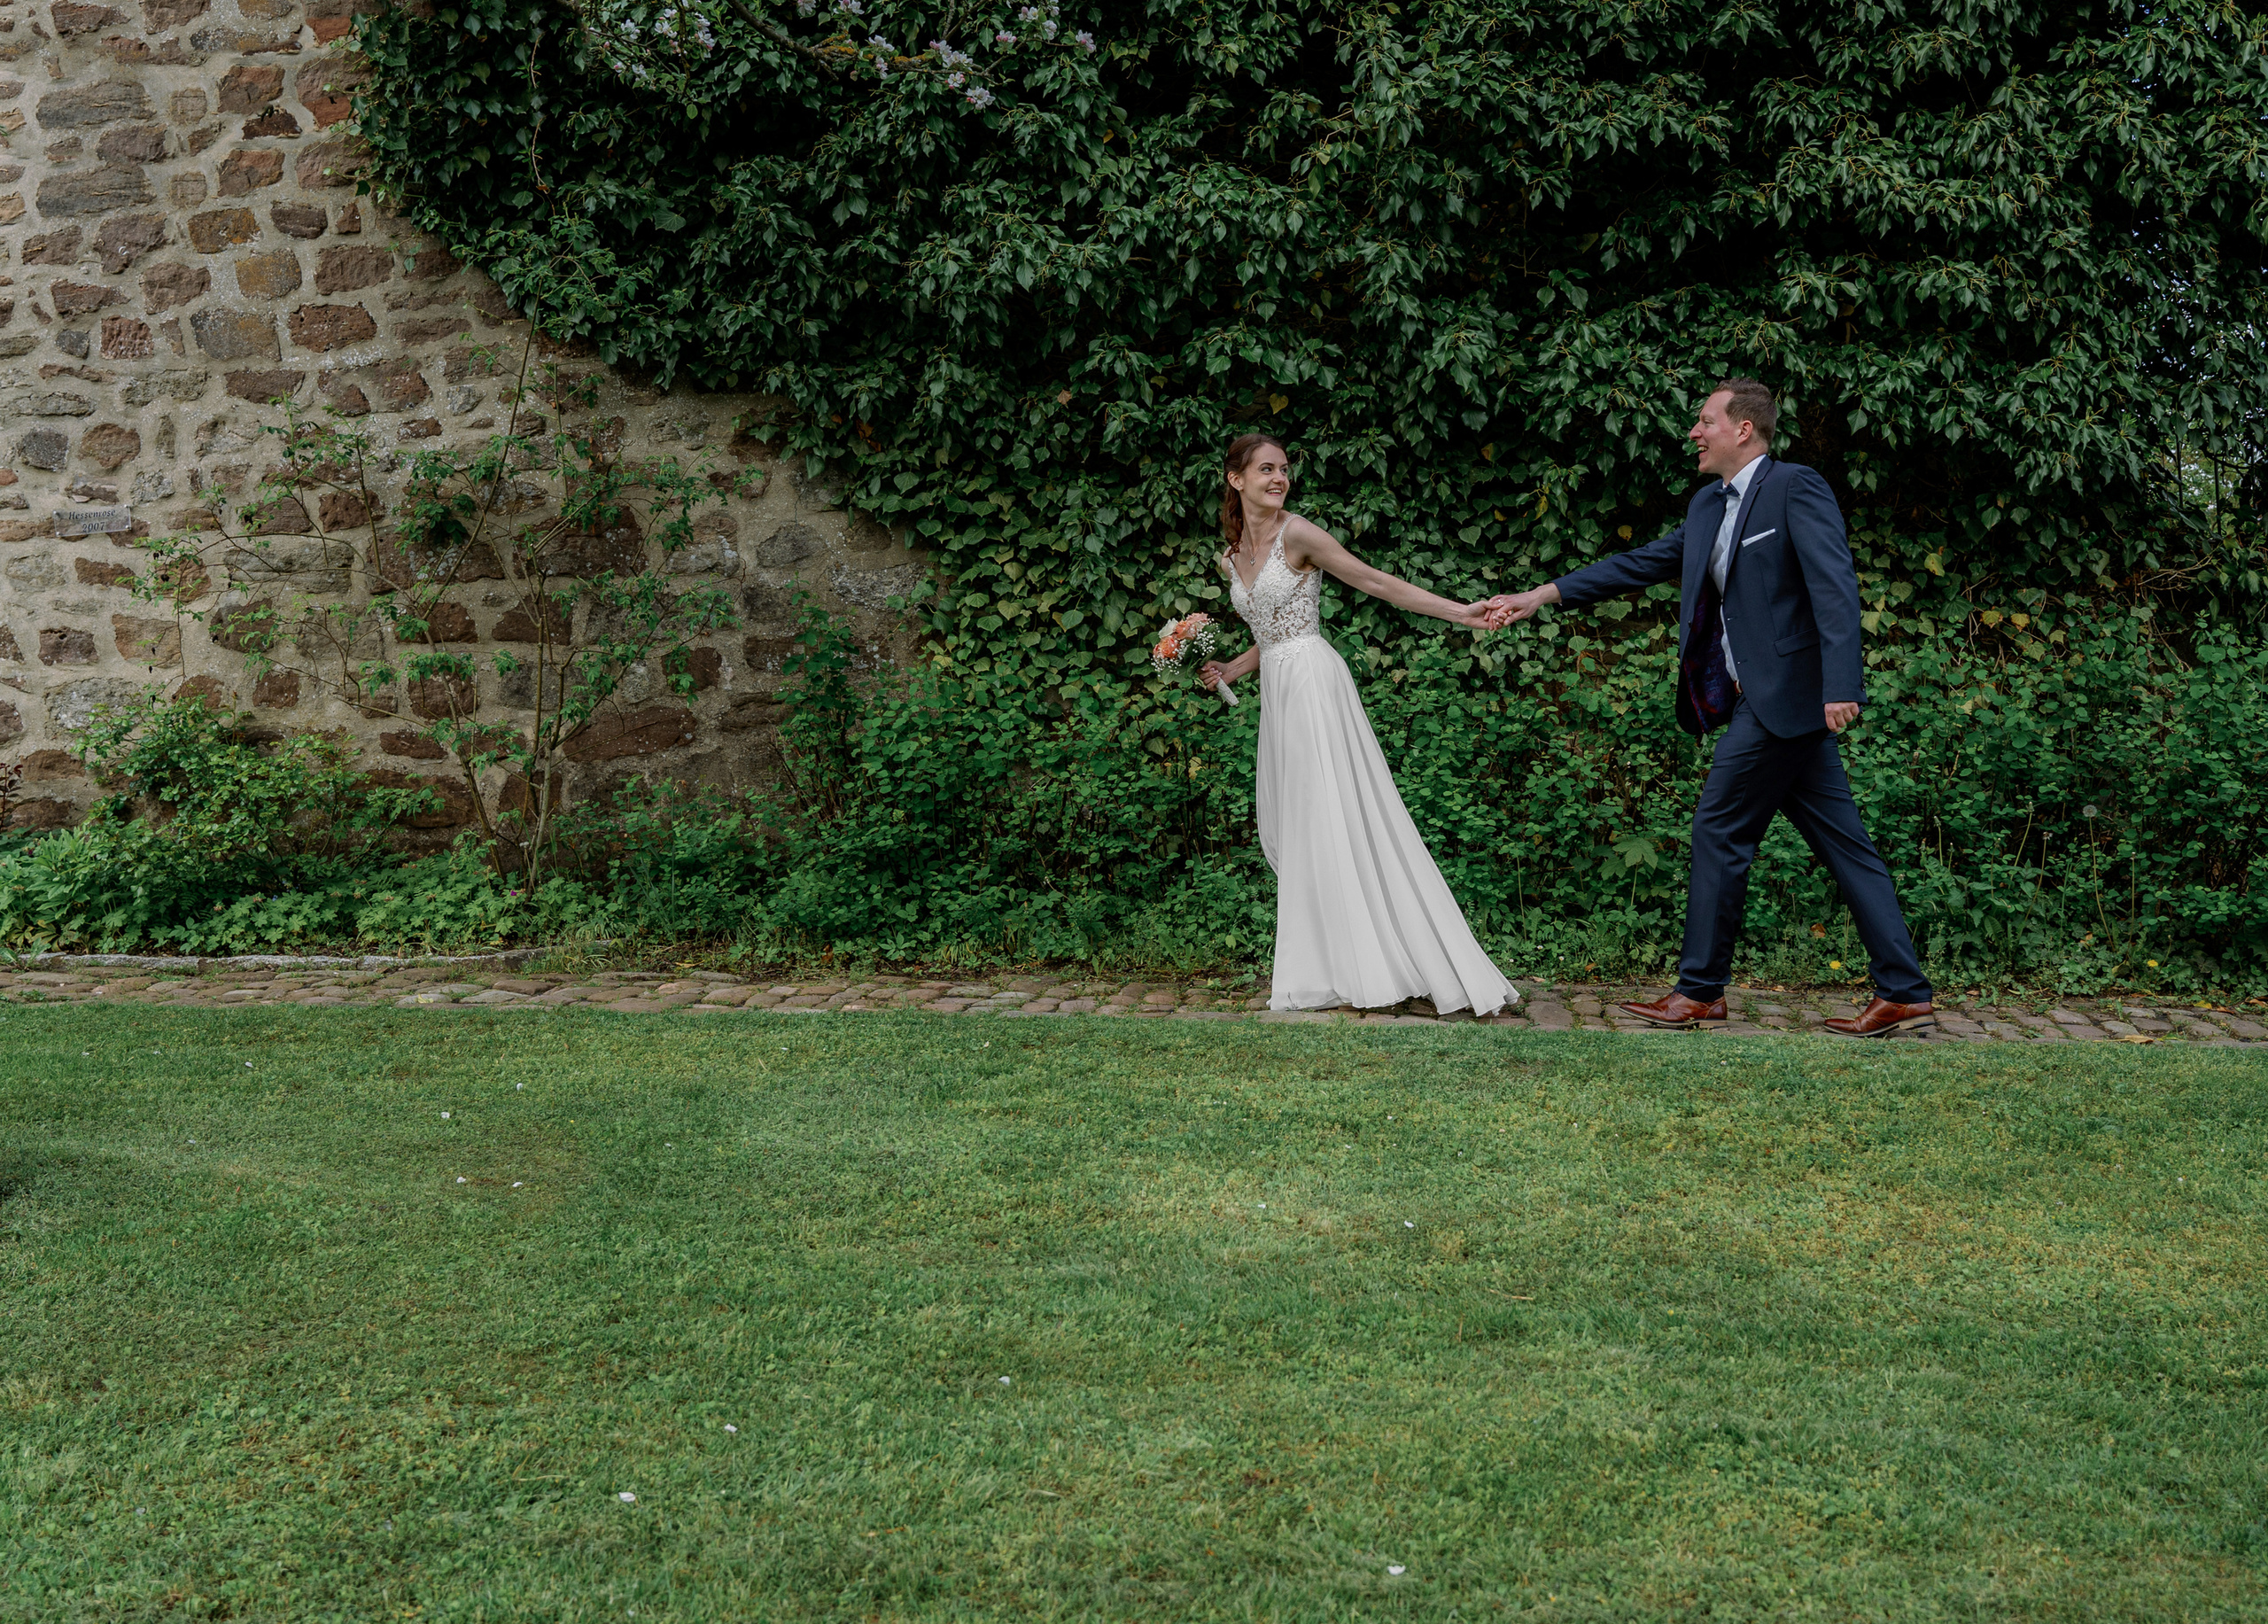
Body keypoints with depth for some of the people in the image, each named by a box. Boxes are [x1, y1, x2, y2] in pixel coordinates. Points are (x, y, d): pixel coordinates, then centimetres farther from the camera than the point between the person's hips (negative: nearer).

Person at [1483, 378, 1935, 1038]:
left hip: (1784, 693, -8)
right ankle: (1903, 993, 9)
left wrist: (1840, 686, -27)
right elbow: (1643, 562, 22)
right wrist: (1541, 596, 19)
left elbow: (1835, 585, -18)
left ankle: (1700, 990, 8)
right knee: (1843, 843, 7)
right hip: (1759, 699, 8)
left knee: (1721, 832, -2)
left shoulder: (1796, 487, -9)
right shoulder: (1708, 506, 17)